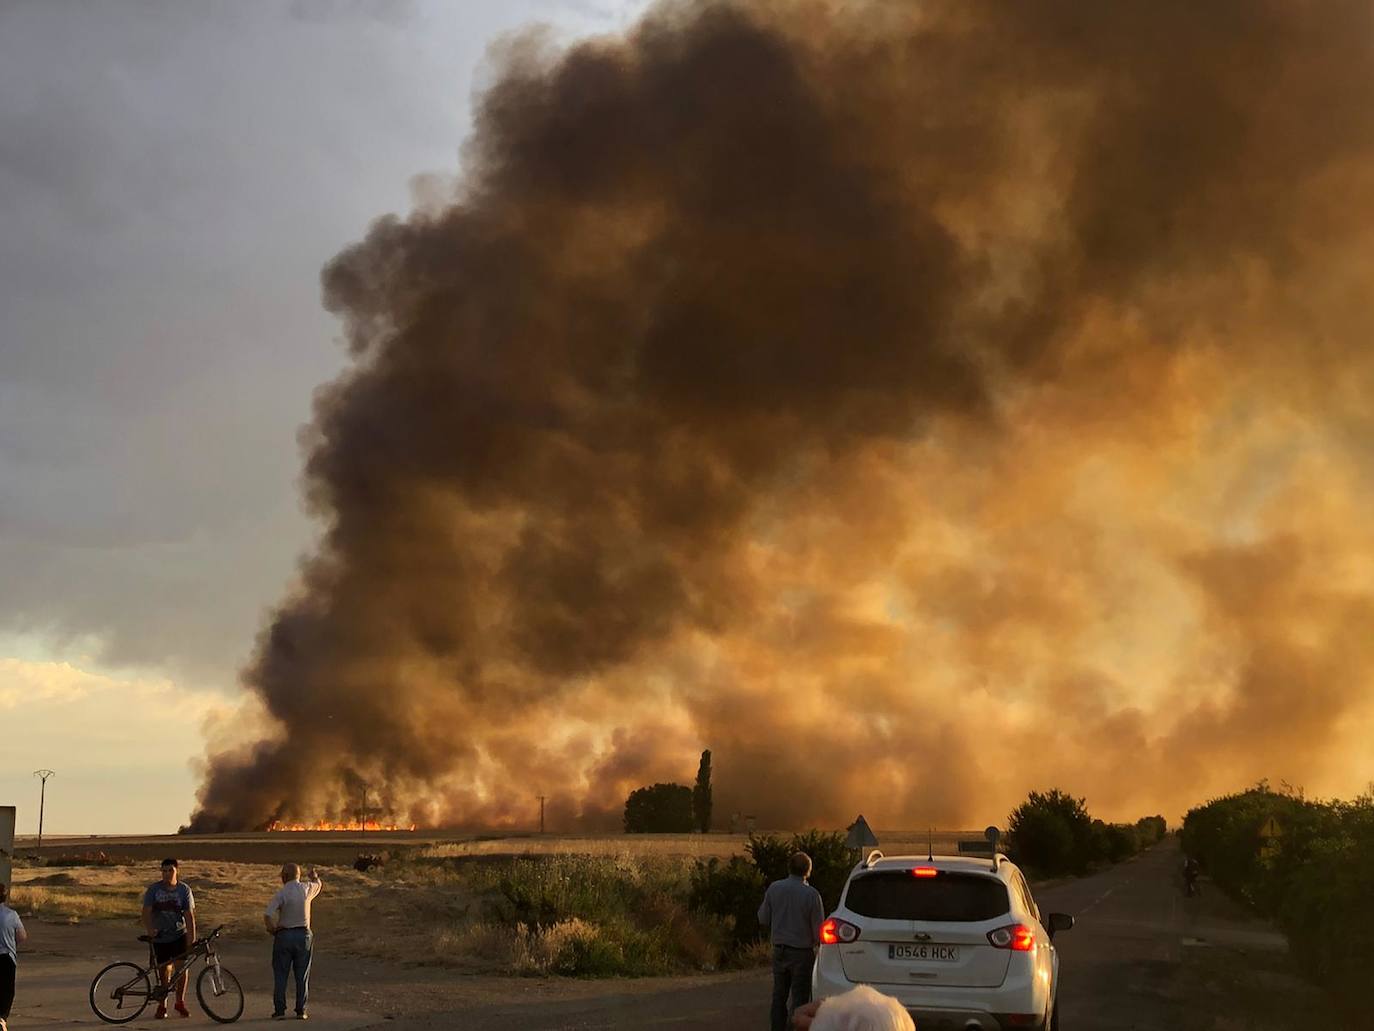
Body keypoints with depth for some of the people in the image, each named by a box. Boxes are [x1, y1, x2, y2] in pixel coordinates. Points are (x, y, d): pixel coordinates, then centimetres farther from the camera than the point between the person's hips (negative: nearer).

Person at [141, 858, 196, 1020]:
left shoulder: (184, 890, -6)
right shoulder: (154, 889, -6)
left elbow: (189, 915, -9)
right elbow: (146, 912, -12)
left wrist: (192, 940, -16)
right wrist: (150, 930, -31)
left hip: (180, 935, 0)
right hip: (160, 937, 0)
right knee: (164, 970, 2)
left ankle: (180, 1002, 10)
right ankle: (162, 1005, 17)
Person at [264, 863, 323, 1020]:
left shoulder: (281, 893, -12)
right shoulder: (307, 889, -1)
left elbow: (267, 916, -21)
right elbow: (319, 884, 24)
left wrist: (272, 929, -2)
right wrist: (314, 876, 46)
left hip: (284, 935, -3)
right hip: (304, 935, 3)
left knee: (280, 975, 6)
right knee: (302, 975, 8)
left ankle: (279, 1011, 7)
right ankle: (301, 1011, 10)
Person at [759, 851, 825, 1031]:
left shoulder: (774, 888, -6)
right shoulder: (811, 894, -17)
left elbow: (763, 919, 2)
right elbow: (819, 930, -12)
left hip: (779, 950, 4)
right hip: (802, 952, -4)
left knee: (779, 995, 16)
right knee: (799, 997, 4)